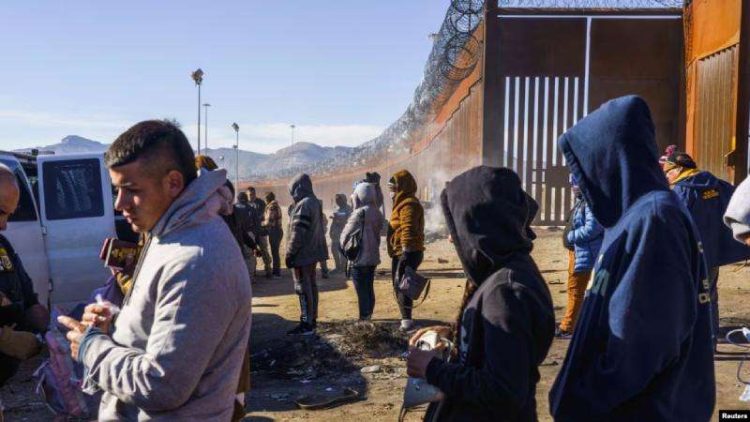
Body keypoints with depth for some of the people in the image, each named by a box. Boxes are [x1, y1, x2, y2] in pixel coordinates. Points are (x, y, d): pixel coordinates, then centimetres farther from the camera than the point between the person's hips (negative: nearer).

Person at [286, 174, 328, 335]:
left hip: (302, 254, -9)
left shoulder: (303, 205, -19)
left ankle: (307, 323, -1)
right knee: (311, 285, 15)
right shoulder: (315, 202, 11)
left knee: (303, 288, -4)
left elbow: (298, 233, -22)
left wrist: (289, 254, -16)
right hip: (313, 252, 9)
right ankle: (312, 319, 24)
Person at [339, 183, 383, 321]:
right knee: (369, 288, 17)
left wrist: (340, 241, 3)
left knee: (362, 290, -1)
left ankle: (363, 317, 2)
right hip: (373, 256, 8)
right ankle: (368, 315, 26)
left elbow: (347, 233, -15)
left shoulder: (360, 213, -19)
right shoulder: (377, 213, 6)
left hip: (360, 258, -8)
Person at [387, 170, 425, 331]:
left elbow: (408, 230, -24)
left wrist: (406, 252, -28)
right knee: (398, 285, 15)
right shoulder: (402, 203, 19)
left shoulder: (408, 204, -16)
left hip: (407, 252, -11)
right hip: (399, 252, 11)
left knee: (400, 284, -14)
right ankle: (405, 317, 22)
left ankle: (407, 319, -13)